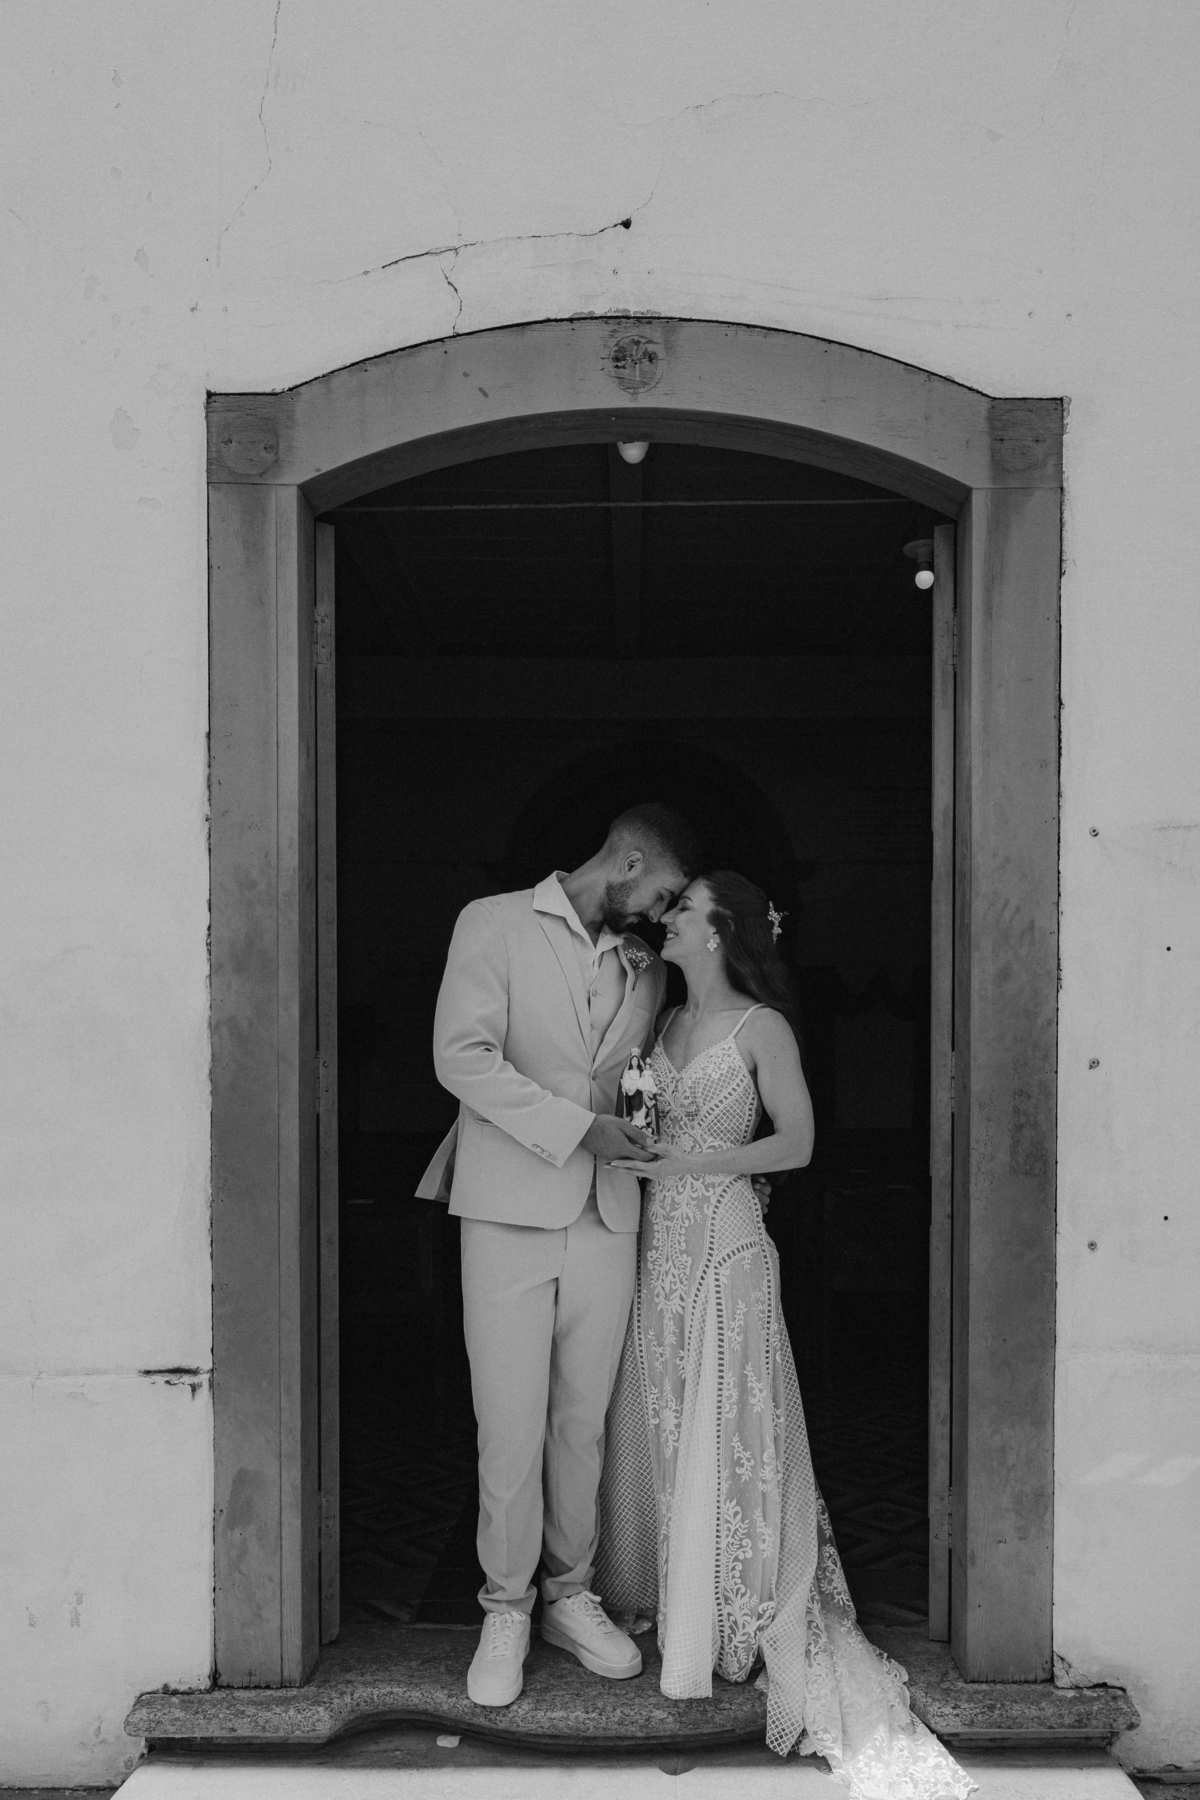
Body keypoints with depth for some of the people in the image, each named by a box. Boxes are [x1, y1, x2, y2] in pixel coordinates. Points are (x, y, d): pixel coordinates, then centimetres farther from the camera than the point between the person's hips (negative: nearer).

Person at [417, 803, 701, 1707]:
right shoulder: (495, 923, 0)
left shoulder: (647, 969, 15)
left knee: (584, 1420, 9)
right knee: (511, 1424, -1)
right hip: (510, 1209, -4)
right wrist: (580, 1129, -14)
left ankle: (570, 1594, 24)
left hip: (607, 1218, 4)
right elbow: (463, 1057, -10)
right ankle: (505, 1609, 14)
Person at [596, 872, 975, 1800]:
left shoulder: (761, 1027, -5)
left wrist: (700, 1157, -17)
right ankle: (663, 1593, 21)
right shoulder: (665, 1022, 13)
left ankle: (745, 1615, 9)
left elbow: (798, 1141, -8)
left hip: (723, 1238, -6)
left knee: (725, 1429, -2)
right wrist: (623, 1145, -3)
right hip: (659, 1236, 6)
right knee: (654, 1420, 8)